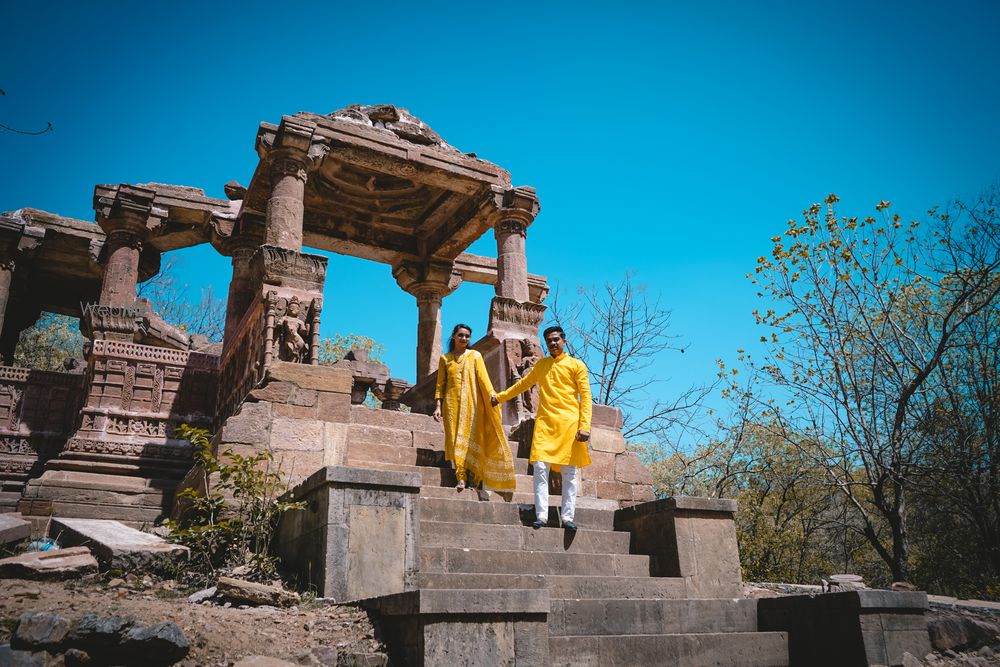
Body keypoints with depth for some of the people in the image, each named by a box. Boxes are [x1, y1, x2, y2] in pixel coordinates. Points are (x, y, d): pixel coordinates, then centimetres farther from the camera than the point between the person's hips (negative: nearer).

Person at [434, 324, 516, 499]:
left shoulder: (475, 356, 10)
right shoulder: (445, 358, 14)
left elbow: (483, 378, -2)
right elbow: (441, 384, 12)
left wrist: (492, 396, -17)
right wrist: (439, 406, 0)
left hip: (472, 403, -1)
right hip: (453, 404, 1)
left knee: (474, 438, -6)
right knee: (456, 439, -7)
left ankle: (478, 481, -5)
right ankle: (461, 478, -11)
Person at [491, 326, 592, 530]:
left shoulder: (576, 365, 6)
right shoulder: (540, 365, 18)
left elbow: (585, 396, 0)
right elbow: (522, 384, 31)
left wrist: (584, 426, -10)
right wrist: (500, 397, 31)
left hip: (569, 424, -3)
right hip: (544, 423, 3)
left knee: (570, 472, -2)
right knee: (540, 468, -8)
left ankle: (567, 517, 2)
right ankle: (541, 515, -7)